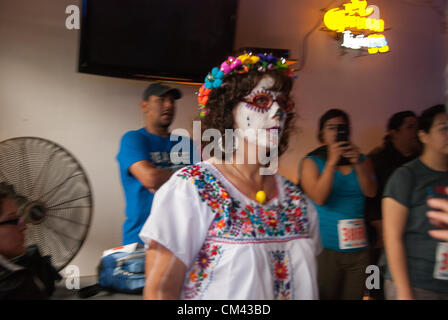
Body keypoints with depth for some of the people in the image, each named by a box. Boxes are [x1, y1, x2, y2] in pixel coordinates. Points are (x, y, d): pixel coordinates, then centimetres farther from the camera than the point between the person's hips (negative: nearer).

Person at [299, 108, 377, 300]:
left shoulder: (363, 161, 12)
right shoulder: (311, 162, 1)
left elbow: (371, 192, -3)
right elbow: (319, 198, -12)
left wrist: (357, 163, -17)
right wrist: (332, 162, -19)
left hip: (358, 248, 4)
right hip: (326, 248, -3)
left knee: (354, 296, 10)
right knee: (326, 296, 2)